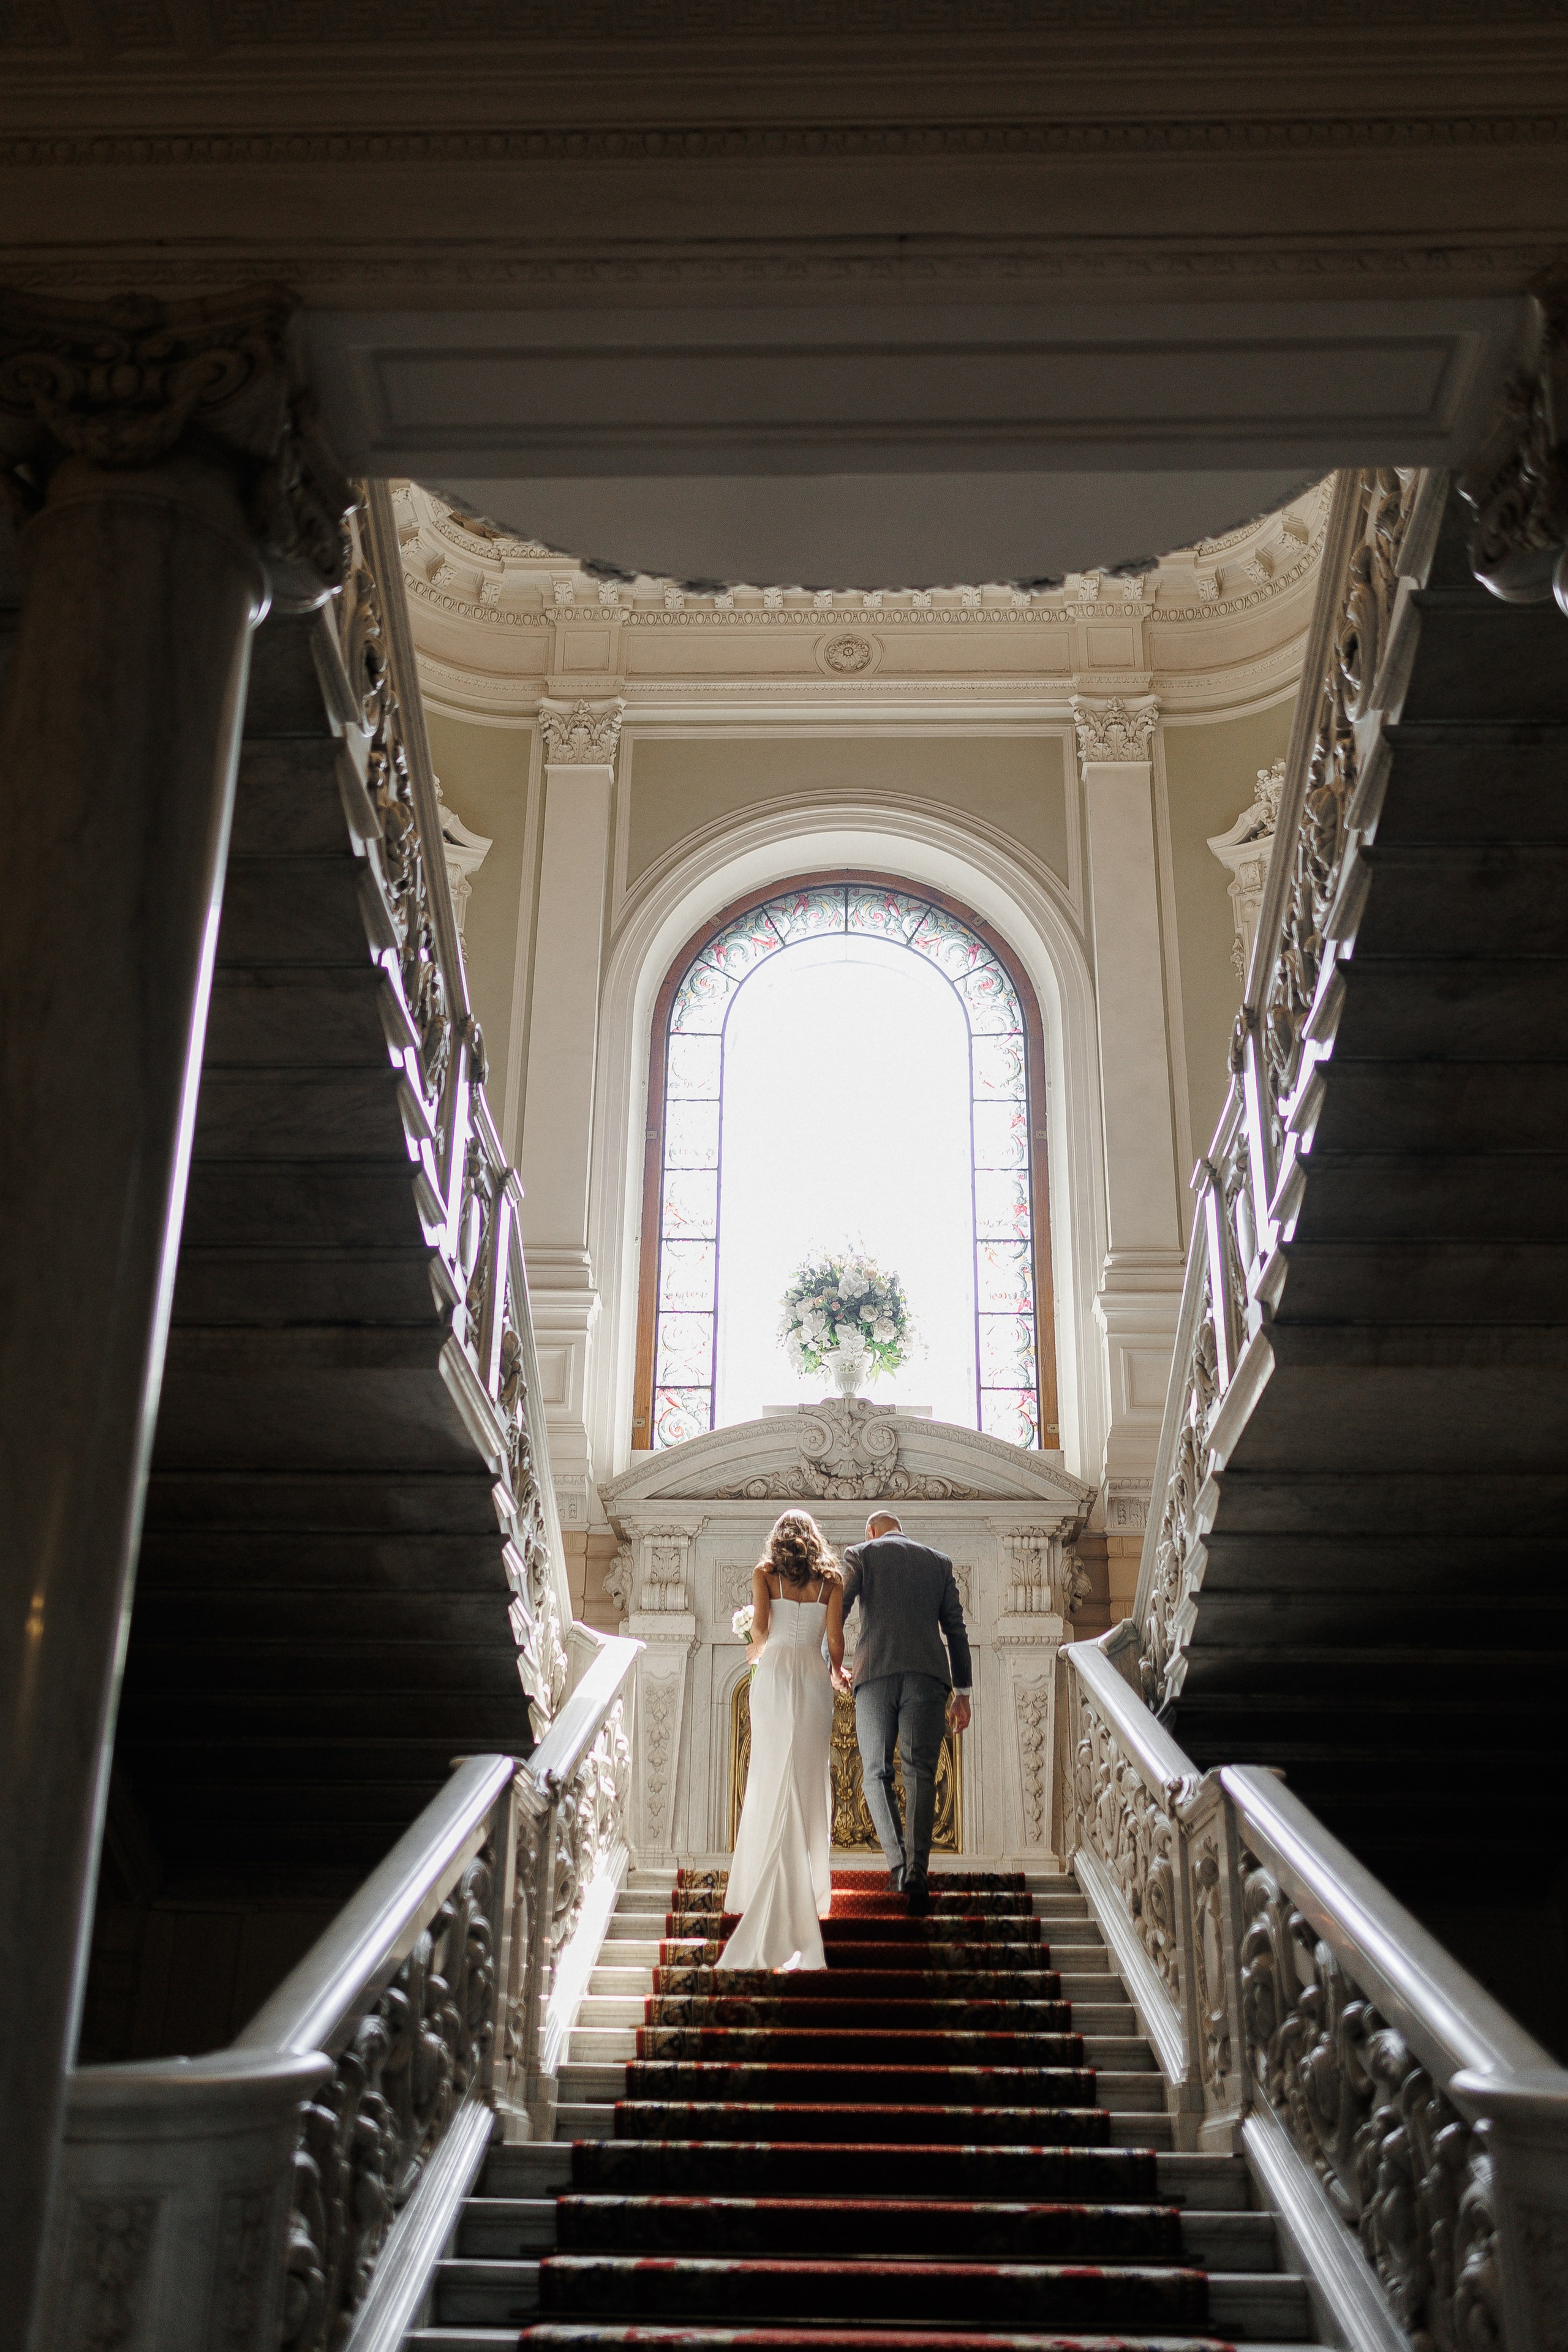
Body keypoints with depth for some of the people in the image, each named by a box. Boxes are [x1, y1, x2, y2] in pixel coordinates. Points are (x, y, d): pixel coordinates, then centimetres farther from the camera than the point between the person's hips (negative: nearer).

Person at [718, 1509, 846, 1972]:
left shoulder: (764, 1573, 4)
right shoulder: (831, 1579, 7)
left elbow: (760, 1628, -5)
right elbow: (835, 1640, 3)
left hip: (775, 1674, -1)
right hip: (814, 1676, 1)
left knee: (774, 1782, 6)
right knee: (810, 1782, 8)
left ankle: (771, 1895, 7)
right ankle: (808, 1893, 11)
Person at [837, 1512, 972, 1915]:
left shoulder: (861, 1554, 13)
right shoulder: (939, 1561, 20)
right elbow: (955, 1629, 15)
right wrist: (962, 1692, 17)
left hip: (875, 1673, -1)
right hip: (928, 1674, 1)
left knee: (876, 1772, 9)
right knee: (920, 1773, 1)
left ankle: (898, 1861, -8)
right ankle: (917, 1874, -12)